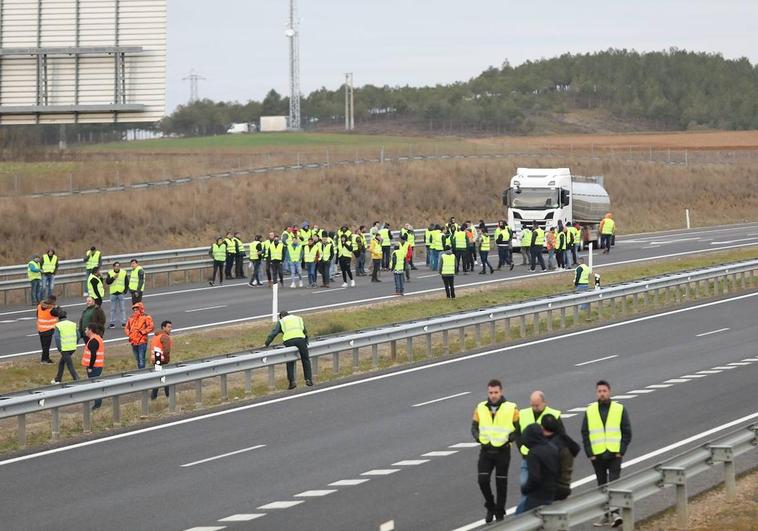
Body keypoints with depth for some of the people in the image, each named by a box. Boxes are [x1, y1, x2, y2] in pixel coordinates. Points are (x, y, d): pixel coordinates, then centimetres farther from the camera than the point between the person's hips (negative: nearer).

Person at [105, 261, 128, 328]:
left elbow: (126, 283, 6)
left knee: (122, 308, -1)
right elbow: (107, 282, -7)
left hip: (121, 293, -1)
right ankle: (112, 323, 13)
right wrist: (113, 277, -18)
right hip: (113, 293, 1)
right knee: (113, 309, 8)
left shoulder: (124, 273, 1)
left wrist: (125, 291, -3)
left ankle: (124, 322, 3)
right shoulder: (110, 273, 1)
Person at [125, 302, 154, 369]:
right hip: (133, 341, 7)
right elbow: (126, 327, 24)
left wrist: (143, 332, -16)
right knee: (137, 359, 14)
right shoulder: (131, 318, 15)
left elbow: (151, 326, -13)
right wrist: (128, 333, 5)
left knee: (141, 359, -12)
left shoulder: (146, 317, -3)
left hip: (142, 342, -7)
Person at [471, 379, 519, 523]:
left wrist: (509, 438, -17)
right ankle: (490, 506, 15)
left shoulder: (511, 409, -4)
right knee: (482, 479, -8)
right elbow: (474, 426, 11)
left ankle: (500, 514, 17)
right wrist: (478, 437, -9)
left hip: (503, 451, -2)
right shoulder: (480, 408, 3)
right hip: (486, 450, 2)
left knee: (501, 483, 5)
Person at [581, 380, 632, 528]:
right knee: (602, 486, 9)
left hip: (615, 454, -3)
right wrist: (590, 453, -3)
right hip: (597, 455, 3)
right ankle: (607, 515, 16)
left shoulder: (620, 409, 1)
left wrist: (621, 451, -8)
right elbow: (585, 434, 7)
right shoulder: (590, 411, 5)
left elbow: (627, 432, 2)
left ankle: (615, 513, -15)